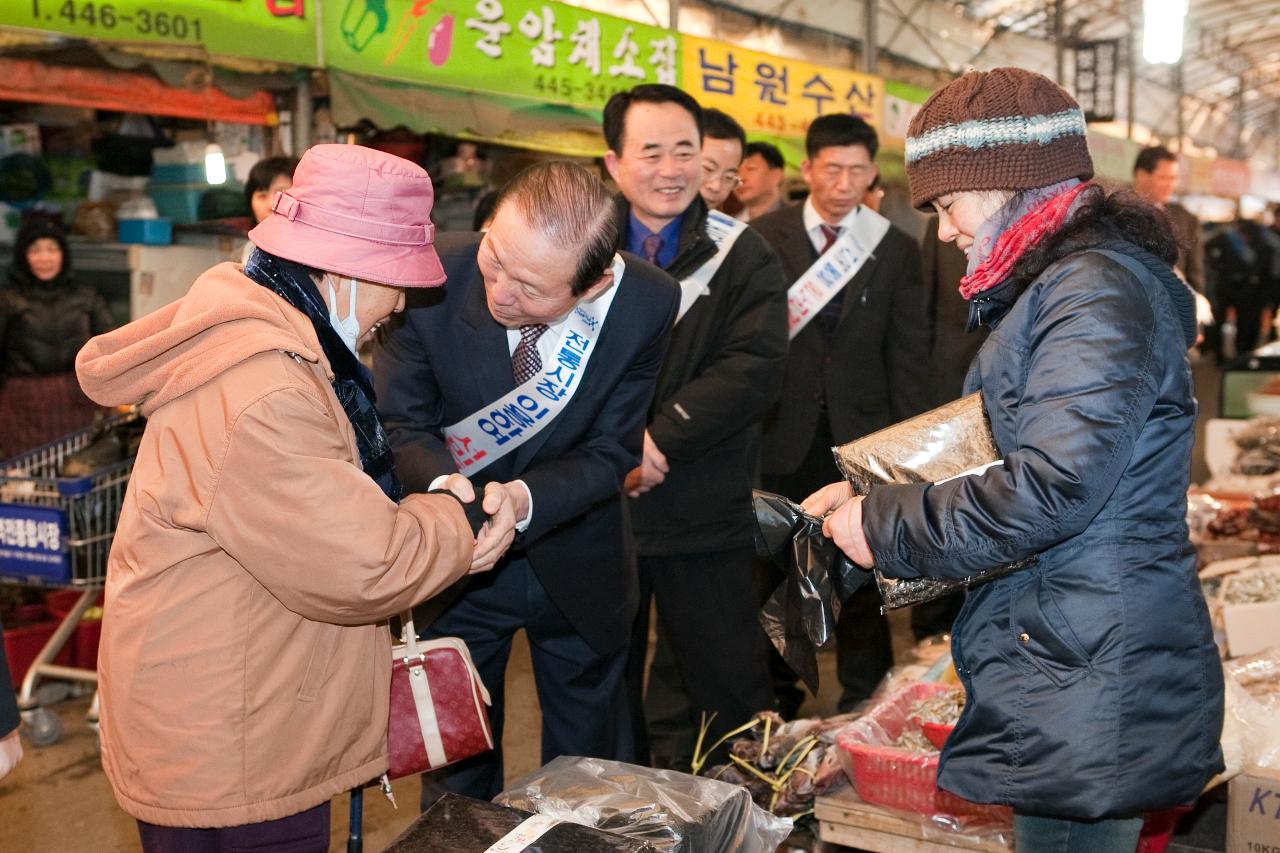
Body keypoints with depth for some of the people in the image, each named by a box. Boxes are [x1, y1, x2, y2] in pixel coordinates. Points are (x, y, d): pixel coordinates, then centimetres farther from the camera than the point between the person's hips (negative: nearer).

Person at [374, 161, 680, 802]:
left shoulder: (646, 304, -22)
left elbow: (609, 453, -14)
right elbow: (403, 424, -13)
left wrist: (524, 499, -33)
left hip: (576, 564, 1)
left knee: (588, 759, 21)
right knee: (457, 777, 18)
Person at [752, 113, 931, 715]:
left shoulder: (896, 250, 4)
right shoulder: (765, 238, 1)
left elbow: (909, 356, 4)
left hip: (860, 436, 0)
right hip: (783, 434, 0)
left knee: (861, 574, 6)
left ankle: (863, 705, 24)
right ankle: (777, 699, 27)